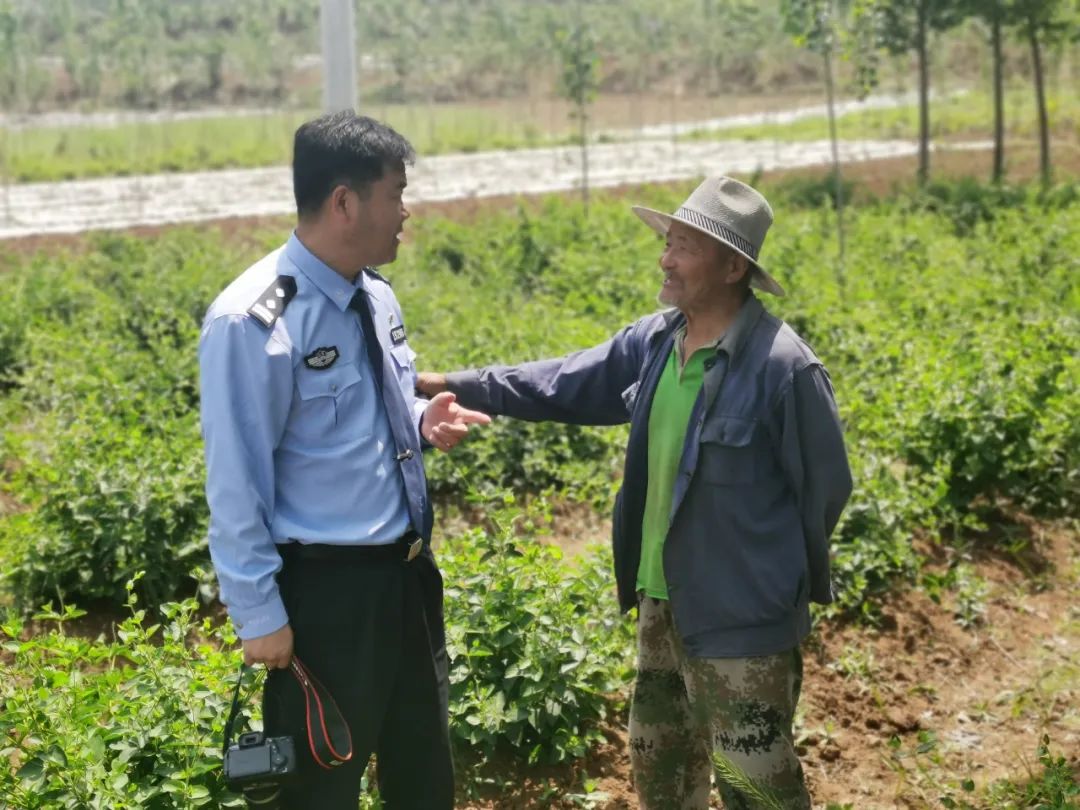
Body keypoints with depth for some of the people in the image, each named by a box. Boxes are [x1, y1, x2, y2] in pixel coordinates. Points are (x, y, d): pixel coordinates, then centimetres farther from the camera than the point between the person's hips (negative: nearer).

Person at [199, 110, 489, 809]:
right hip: (326, 589, -7)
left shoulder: (377, 296, 3)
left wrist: (423, 421, -3)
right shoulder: (254, 322, -21)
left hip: (410, 570, 8)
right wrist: (260, 613, -15)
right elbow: (236, 482, -17)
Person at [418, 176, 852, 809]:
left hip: (742, 613, -7)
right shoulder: (654, 341, 1)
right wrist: (462, 386, 6)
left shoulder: (784, 366, -20)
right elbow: (565, 384, 11)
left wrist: (785, 577, 0)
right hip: (663, 599, 8)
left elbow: (825, 487, -12)